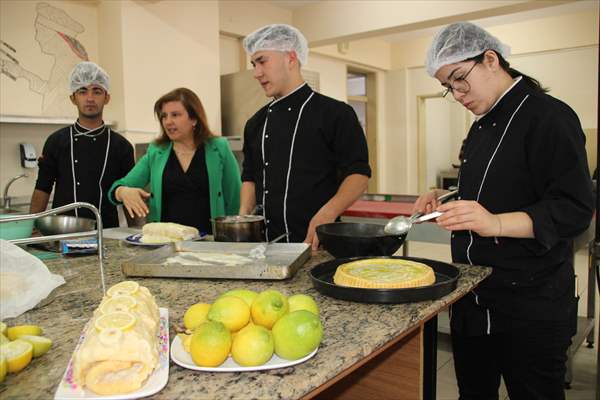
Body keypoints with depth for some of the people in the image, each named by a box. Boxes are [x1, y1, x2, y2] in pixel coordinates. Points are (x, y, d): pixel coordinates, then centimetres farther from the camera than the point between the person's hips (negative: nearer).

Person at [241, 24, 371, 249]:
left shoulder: (336, 114, -5)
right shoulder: (256, 123, 13)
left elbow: (358, 174, -9)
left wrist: (327, 215, -23)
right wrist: (244, 215, 4)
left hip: (316, 241, -5)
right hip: (265, 240, 5)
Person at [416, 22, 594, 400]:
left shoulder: (549, 117, -13)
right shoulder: (482, 127, 13)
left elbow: (574, 210, -20)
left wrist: (496, 223, -34)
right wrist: (446, 201, 5)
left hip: (531, 303, -8)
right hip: (473, 297, 8)